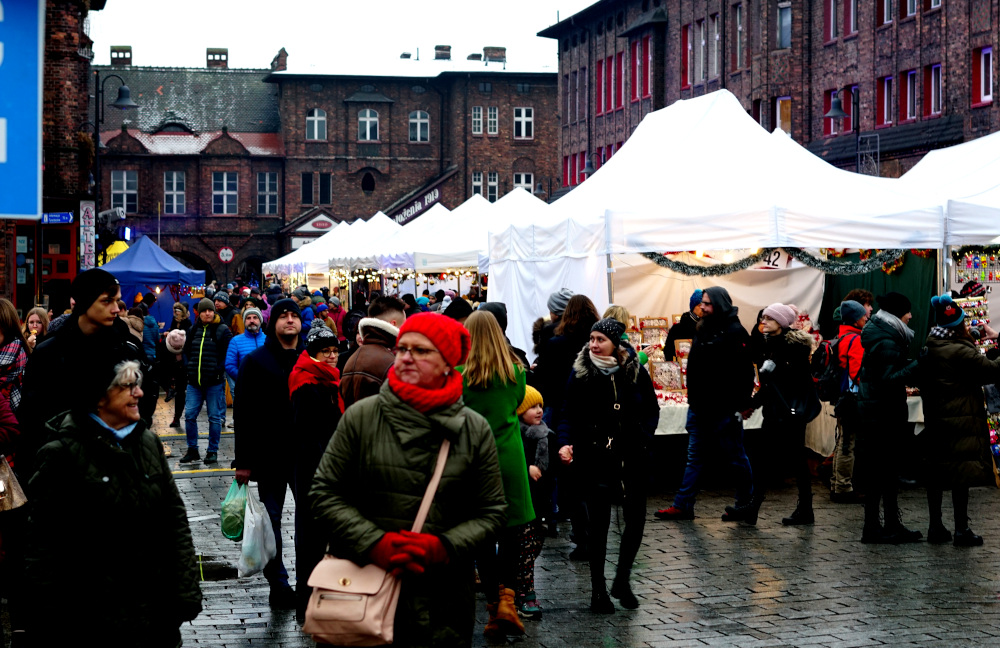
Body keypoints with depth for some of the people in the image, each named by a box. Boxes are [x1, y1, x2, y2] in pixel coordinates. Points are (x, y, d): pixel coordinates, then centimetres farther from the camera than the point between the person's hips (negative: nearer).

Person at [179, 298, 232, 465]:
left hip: (214, 382, -4)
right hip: (194, 382, 5)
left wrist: (219, 369, -13)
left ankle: (213, 451, 12)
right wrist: (191, 366, 10)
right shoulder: (194, 329, 10)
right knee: (190, 415, 4)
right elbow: (187, 350, 22)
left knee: (214, 418, 2)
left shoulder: (222, 330, -4)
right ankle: (192, 450, 15)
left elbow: (229, 353, -7)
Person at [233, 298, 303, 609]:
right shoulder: (256, 362, 0)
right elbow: (243, 413, -2)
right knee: (271, 520, 6)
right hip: (269, 454, -1)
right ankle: (278, 585, 16)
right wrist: (243, 461, -7)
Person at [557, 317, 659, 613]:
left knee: (636, 519, 5)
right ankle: (598, 590, 13)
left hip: (632, 458, 2)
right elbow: (568, 414, -1)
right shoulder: (581, 373, -3)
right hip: (596, 460, -2)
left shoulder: (635, 372, 1)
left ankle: (622, 581, 25)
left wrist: (643, 438, -5)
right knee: (598, 523, 2)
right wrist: (565, 443, -19)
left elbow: (652, 411, 11)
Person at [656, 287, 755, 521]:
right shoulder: (703, 330, 12)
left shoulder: (735, 333, -13)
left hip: (724, 411, -8)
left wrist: (740, 406, -21)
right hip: (699, 408, 8)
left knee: (736, 458, 5)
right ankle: (682, 506, 12)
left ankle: (745, 505, 18)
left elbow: (744, 374, -18)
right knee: (694, 457, 9)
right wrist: (693, 398, 16)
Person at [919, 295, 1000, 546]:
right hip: (960, 424, -8)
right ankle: (961, 530, 1)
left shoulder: (928, 350, 8)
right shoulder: (960, 352, -17)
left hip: (935, 422, 8)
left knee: (935, 474, 12)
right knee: (961, 477, -2)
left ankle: (936, 527, 17)